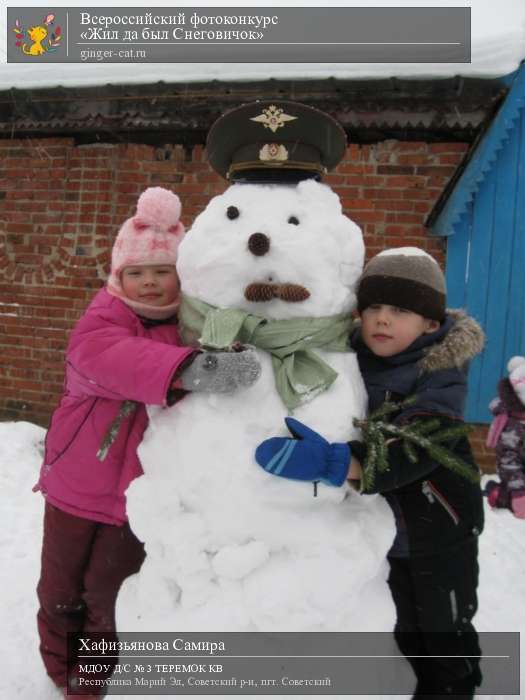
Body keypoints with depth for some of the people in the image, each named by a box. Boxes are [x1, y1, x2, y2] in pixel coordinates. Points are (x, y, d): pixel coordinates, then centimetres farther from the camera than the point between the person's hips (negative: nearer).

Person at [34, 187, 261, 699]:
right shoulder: (106, 316, -15)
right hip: (77, 483, 0)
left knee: (110, 594, 15)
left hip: (141, 494, 1)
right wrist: (186, 369, -55)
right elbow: (103, 355, -40)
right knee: (61, 588, 20)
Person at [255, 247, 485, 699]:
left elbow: (414, 450, -41)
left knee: (446, 636, 16)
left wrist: (334, 463, -54)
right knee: (405, 632, 25)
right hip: (385, 529, 5)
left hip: (440, 530, -5)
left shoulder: (440, 379, -24)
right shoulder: (352, 357, -8)